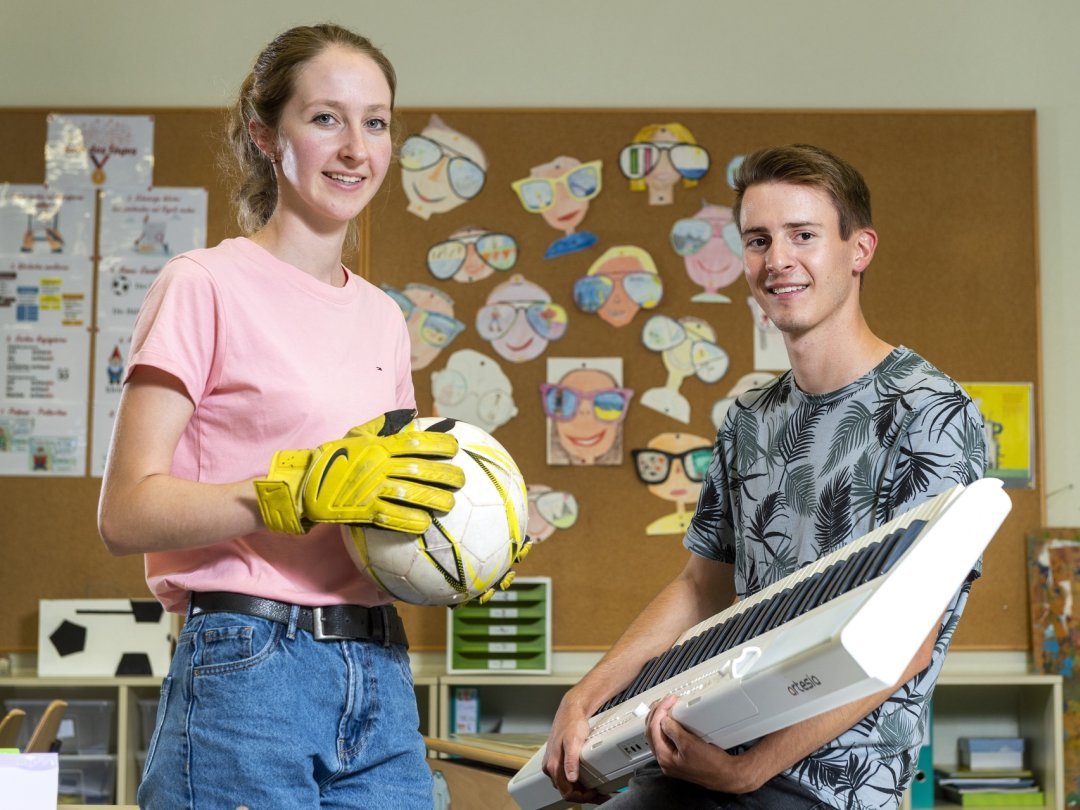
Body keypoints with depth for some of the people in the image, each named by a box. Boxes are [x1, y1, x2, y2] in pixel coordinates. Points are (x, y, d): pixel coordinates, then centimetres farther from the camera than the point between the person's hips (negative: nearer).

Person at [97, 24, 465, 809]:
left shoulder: (382, 316, 14)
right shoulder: (207, 285, -5)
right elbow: (126, 512, -12)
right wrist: (306, 488, -22)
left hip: (383, 681, 6)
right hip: (249, 675, -6)